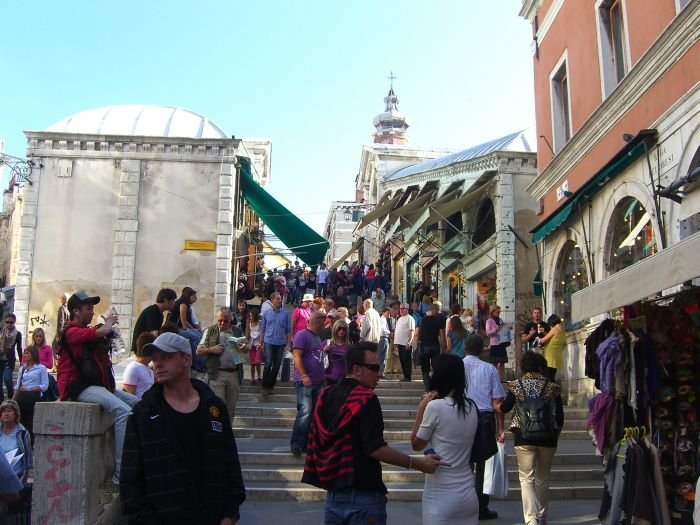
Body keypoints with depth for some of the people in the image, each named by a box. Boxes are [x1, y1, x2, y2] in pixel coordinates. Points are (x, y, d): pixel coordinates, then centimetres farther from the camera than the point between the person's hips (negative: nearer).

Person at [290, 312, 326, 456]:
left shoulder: (318, 337, 19)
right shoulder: (302, 335, -8)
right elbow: (297, 357, -17)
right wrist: (304, 376, -25)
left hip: (318, 381, 9)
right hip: (305, 382, -9)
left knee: (315, 413, 9)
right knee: (305, 412, -14)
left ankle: (308, 443, 17)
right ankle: (296, 444, -8)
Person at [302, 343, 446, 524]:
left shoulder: (326, 396, 7)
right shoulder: (366, 399, -14)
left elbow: (315, 443, 12)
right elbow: (375, 448, -23)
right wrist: (416, 463, -21)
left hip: (333, 494, 7)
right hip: (364, 496, -7)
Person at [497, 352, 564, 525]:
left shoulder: (516, 385, -2)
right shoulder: (552, 387, 2)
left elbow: (505, 408, -1)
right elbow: (560, 415, 2)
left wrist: (496, 406, 21)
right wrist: (555, 435, 16)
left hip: (524, 436, -2)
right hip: (548, 438, 2)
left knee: (526, 478, 0)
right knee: (543, 478, 17)